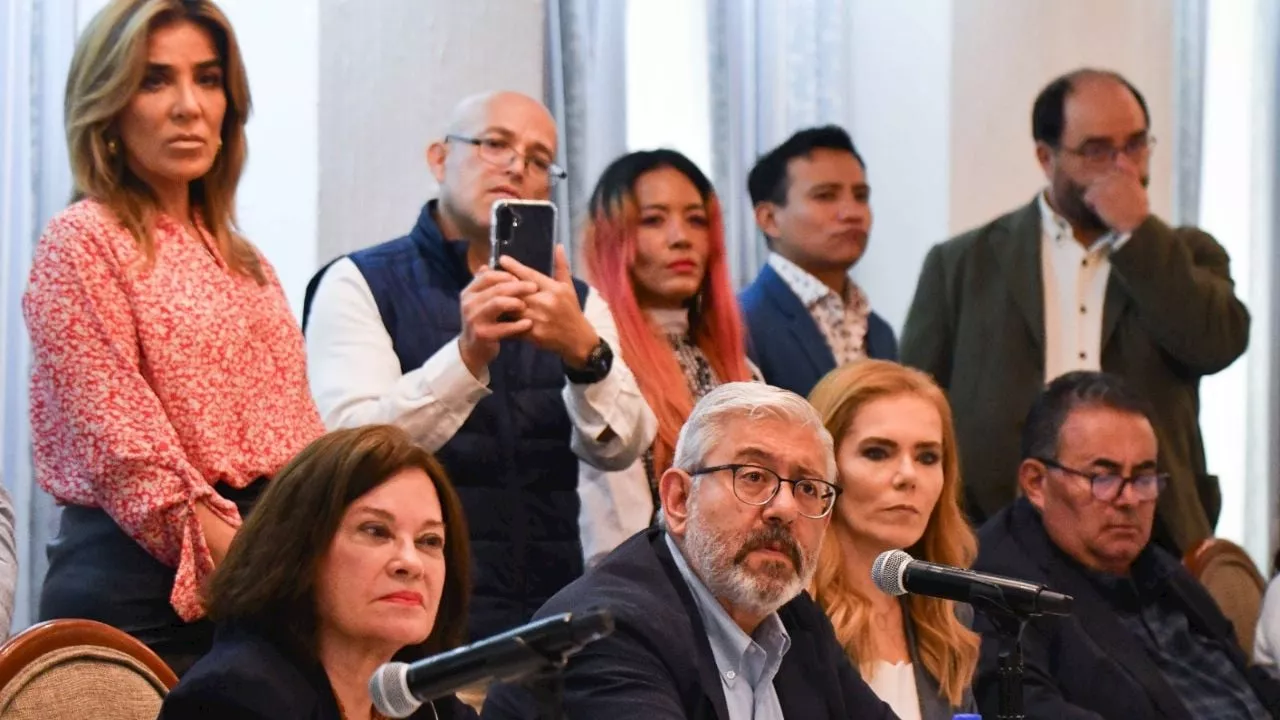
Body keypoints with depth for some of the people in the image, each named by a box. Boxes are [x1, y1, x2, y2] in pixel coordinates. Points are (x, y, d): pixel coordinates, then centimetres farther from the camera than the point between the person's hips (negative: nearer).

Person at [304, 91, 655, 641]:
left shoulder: (575, 304, 17)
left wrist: (584, 351, -21)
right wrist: (467, 356, -26)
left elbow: (621, 448, -1)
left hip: (548, 616, 4)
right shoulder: (358, 285, 4)